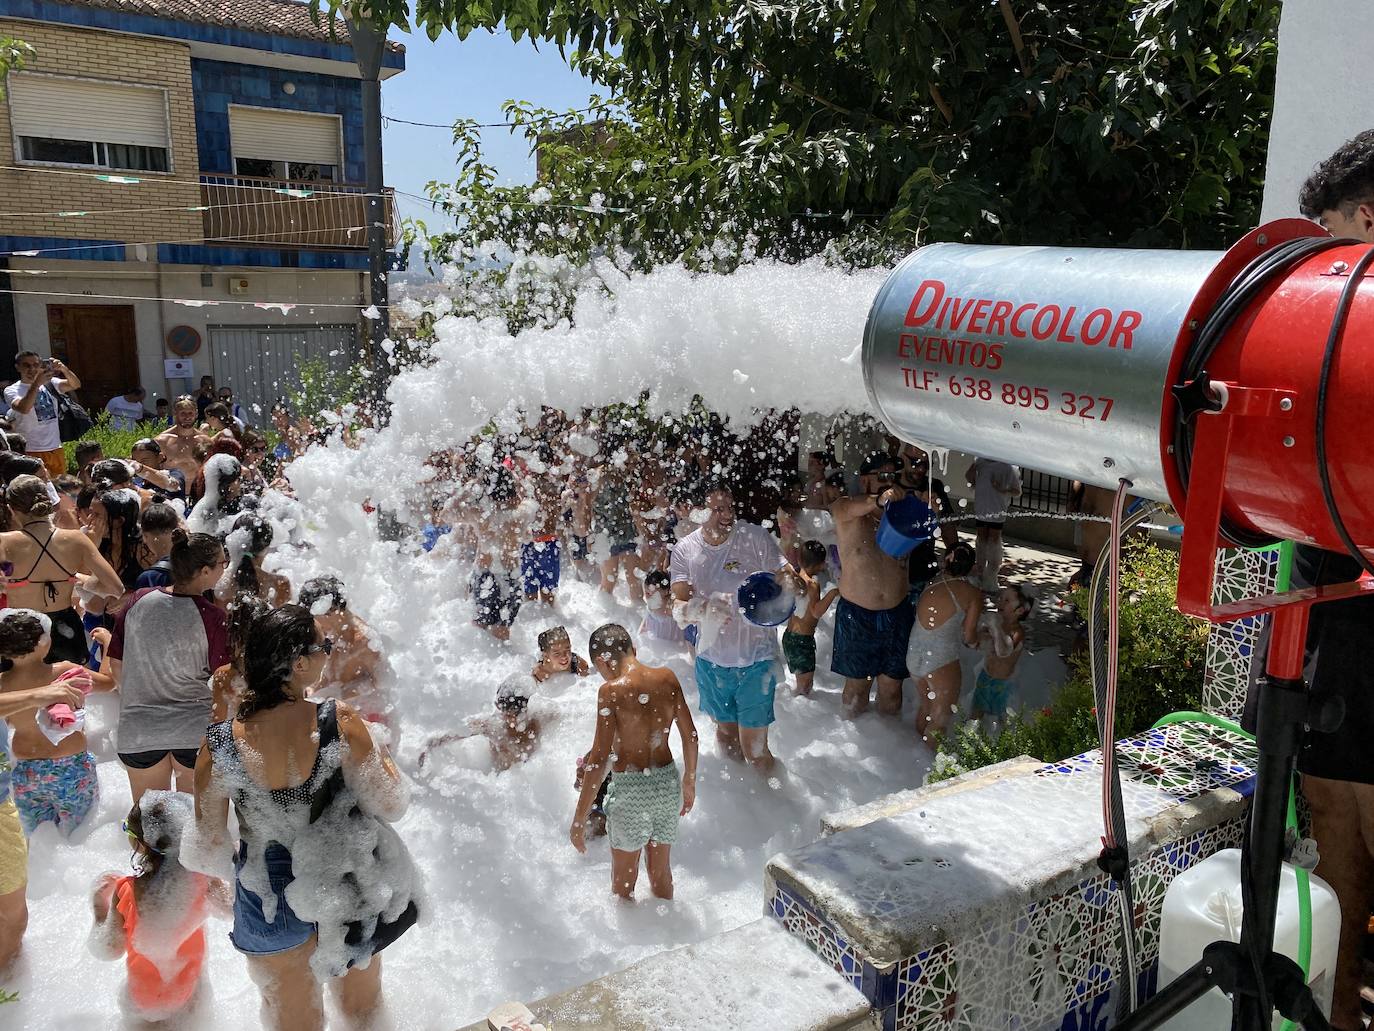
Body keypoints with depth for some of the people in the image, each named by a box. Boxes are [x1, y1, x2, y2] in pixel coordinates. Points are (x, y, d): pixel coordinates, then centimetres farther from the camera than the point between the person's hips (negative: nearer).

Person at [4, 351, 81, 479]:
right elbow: (24, 408, -23)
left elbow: (75, 385, -8)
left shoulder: (49, 383, 7)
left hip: (56, 449, 4)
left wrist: (64, 369, -26)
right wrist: (37, 383, -30)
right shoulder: (12, 390, -3)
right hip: (30, 452, -4)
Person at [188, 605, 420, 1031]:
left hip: (270, 902, 1)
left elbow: (208, 850, -9)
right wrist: (378, 753, -2)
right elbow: (390, 805, -17)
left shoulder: (218, 745, -21)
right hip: (351, 893, -1)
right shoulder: (339, 721, -26)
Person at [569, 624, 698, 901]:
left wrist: (579, 820, -11)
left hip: (631, 787, -5)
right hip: (669, 782, 5)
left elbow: (599, 760, -18)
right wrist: (689, 782, 21)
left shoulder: (611, 691, -17)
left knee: (623, 884, 16)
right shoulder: (667, 678, -2)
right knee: (661, 873, 25)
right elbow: (690, 736, 6)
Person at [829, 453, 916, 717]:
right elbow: (853, 508, -32)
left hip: (897, 613, 2)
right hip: (856, 614, -2)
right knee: (856, 685, 12)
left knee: (891, 686, 13)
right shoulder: (844, 510, -8)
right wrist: (879, 500, -53)